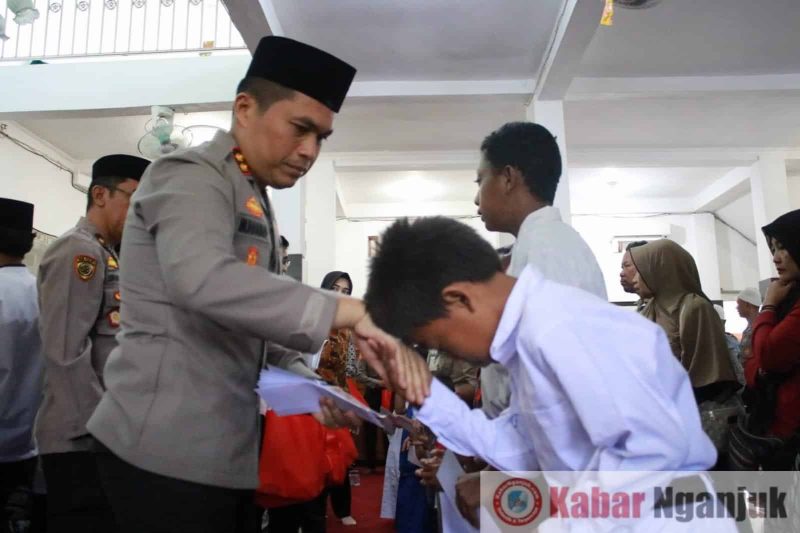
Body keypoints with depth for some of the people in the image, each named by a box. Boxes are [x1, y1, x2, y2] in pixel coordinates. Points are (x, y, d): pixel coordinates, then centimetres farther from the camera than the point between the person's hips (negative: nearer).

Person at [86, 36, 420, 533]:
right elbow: (205, 281, -33)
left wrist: (312, 388, 3)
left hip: (225, 451, 9)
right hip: (168, 450, -9)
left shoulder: (256, 204, 17)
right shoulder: (192, 176, -11)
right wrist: (352, 313, -35)